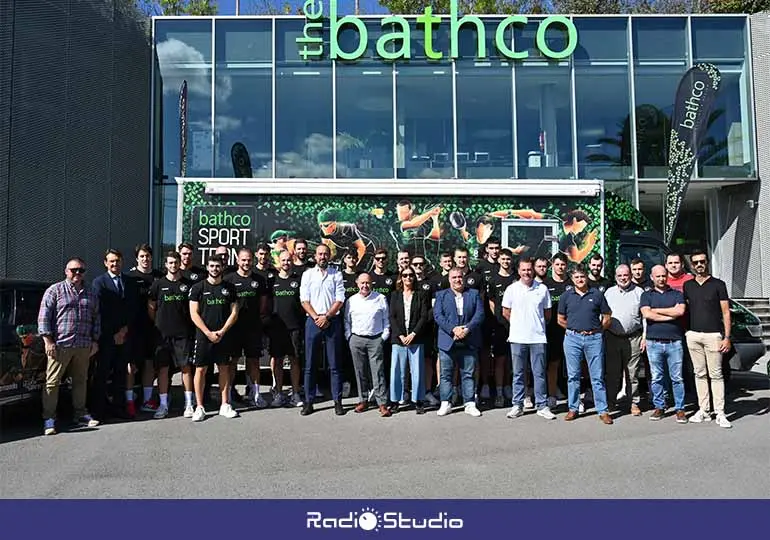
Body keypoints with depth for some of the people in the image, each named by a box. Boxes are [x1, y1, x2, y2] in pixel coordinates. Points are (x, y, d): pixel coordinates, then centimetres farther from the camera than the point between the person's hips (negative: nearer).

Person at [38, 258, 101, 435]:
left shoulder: (91, 295, 16)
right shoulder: (55, 290, 2)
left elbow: (96, 319, 19)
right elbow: (43, 316, -3)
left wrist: (95, 341, 12)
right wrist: (48, 341, -9)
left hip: (84, 346, 4)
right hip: (60, 345, -4)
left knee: (81, 381, 11)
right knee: (52, 382, -1)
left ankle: (80, 413, 21)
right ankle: (49, 418, 5)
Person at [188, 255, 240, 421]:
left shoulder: (229, 287, 7)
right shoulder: (198, 287, 1)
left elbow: (234, 312, 5)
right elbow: (194, 313, -3)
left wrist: (222, 331, -8)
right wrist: (208, 333, -12)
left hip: (224, 335, 2)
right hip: (204, 335, -2)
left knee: (224, 368, 6)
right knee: (201, 369, 0)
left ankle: (225, 405, 15)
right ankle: (199, 407, 8)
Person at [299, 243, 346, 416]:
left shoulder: (336, 274, 6)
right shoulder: (308, 274, 8)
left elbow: (339, 300, 0)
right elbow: (304, 300, 2)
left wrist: (326, 317, -10)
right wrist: (316, 318, -9)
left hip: (332, 321, -1)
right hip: (313, 322, 1)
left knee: (334, 364, 3)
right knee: (310, 364, 3)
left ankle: (337, 401, 8)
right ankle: (308, 401, 9)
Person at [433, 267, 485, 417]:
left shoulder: (474, 294, 10)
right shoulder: (441, 295, 9)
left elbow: (480, 314, 0)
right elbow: (438, 315, -3)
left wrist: (467, 328, -15)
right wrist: (453, 329, -16)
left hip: (469, 342, 0)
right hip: (447, 341, 0)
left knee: (468, 375, 5)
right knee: (446, 375, 3)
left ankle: (470, 404, 13)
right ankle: (445, 404, 11)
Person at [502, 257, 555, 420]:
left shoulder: (542, 289, 3)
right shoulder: (511, 289, 2)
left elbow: (548, 313, 11)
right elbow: (506, 312, 9)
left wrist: (538, 325, 9)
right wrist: (518, 325, 10)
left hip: (538, 337, 0)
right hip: (517, 338, 0)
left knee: (539, 373, 4)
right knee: (518, 373, 7)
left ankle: (542, 406, 13)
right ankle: (517, 405, 15)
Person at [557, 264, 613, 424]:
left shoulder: (597, 294, 4)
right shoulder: (566, 295, 6)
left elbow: (606, 318, 9)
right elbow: (561, 319, 12)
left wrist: (596, 330, 4)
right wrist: (574, 329, 7)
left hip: (594, 339, -1)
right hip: (572, 339, 1)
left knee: (597, 376, 2)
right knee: (573, 376, 6)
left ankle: (602, 411, 8)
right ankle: (573, 408, 16)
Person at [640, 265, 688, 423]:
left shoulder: (677, 294, 10)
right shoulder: (646, 295, 10)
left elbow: (680, 311, -9)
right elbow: (646, 314, -8)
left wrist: (656, 310, -6)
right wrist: (670, 316, -6)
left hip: (674, 342, 0)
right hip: (654, 343, 0)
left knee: (677, 378, 2)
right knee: (656, 378, 6)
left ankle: (680, 409, 10)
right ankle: (659, 407, 16)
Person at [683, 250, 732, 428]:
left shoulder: (718, 284, 2)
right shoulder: (687, 285, 12)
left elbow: (726, 312, 0)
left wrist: (727, 337, -7)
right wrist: (685, 331, 5)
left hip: (713, 335, -3)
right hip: (693, 335, 3)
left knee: (716, 375, -3)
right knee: (700, 374, 7)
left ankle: (720, 413, 1)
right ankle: (703, 411, 13)